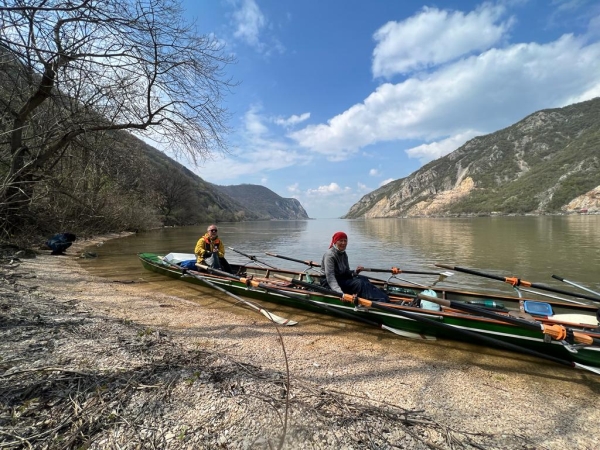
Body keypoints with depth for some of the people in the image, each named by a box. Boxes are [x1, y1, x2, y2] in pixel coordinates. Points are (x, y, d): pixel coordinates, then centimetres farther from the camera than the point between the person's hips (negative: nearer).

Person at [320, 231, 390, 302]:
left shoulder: (344, 254, 10)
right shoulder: (330, 254, -17)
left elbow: (346, 273, 11)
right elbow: (330, 276, -27)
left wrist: (355, 272, -12)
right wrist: (339, 292, -39)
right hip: (328, 283, -8)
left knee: (363, 279, -15)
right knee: (359, 283, -25)